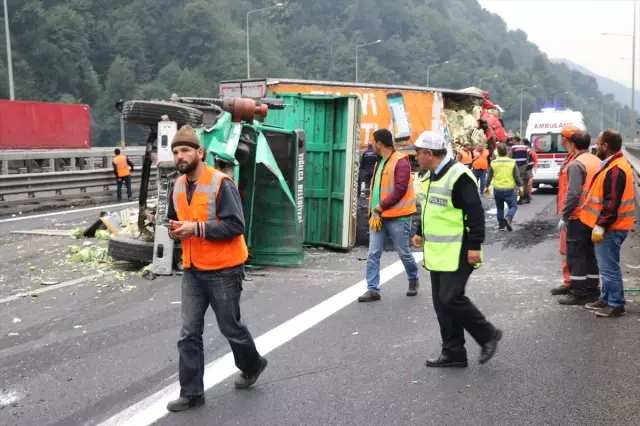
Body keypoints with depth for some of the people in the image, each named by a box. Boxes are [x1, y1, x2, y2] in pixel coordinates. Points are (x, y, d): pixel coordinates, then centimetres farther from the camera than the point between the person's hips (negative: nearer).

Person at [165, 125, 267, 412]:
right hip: (192, 270, 7)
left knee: (230, 327, 10)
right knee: (189, 333, 5)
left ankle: (252, 365, 38)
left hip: (223, 270, -6)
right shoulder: (178, 186, 7)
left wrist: (197, 228, -26)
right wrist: (176, 230, -1)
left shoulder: (220, 183, -17)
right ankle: (192, 392, 14)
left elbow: (235, 225, -21)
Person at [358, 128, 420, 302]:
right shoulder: (379, 162, 12)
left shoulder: (400, 161, -14)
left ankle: (414, 281, 31)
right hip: (378, 216, 7)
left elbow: (400, 189, -21)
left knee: (404, 253, 7)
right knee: (373, 253, 0)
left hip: (397, 217, -7)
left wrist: (381, 206, -17)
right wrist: (373, 208, 0)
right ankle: (373, 289, 3)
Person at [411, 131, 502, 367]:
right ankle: (453, 352, 18)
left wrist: (475, 246, -22)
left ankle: (488, 335, 9)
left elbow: (475, 213, -20)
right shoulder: (430, 176, 13)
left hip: (457, 252, -9)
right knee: (441, 302, 9)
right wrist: (421, 232, 25)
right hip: (437, 251, 10)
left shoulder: (458, 176, -18)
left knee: (451, 299, -12)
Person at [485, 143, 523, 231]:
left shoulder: (493, 163, -3)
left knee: (500, 208, 16)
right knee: (513, 206, 7)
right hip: (509, 189, -2)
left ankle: (501, 225, 18)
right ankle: (508, 218, -20)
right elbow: (517, 176, -3)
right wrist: (520, 186, 9)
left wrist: (487, 187, 16)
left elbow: (489, 177, 3)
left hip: (497, 189, 2)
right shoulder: (512, 162, -5)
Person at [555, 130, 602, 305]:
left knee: (576, 255, -2)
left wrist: (564, 216, -13)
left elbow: (573, 194, -21)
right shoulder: (597, 162, 11)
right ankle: (592, 290, 19)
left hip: (579, 217, -8)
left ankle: (579, 293, 0)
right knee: (590, 253, 14)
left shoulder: (576, 164, -15)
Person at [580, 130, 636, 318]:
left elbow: (612, 203, -25)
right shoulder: (614, 164, 13)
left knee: (609, 266, -3)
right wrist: (600, 224, 20)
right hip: (609, 226, 11)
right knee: (606, 265, 17)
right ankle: (607, 299, 26)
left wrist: (600, 226, -22)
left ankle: (616, 304, 4)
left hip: (611, 228, -11)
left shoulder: (615, 170, -22)